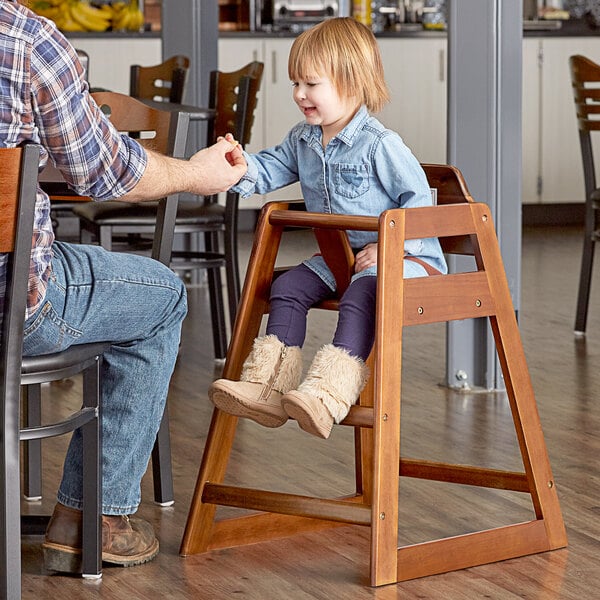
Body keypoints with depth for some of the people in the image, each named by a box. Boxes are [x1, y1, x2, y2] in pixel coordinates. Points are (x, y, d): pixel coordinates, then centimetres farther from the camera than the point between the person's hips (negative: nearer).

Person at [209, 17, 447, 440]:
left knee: (361, 295, -35)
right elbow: (270, 171, 16)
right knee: (288, 287, -9)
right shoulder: (303, 140, 9)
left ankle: (330, 392, -48)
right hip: (338, 255, 8)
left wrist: (388, 246, -25)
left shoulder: (379, 144, -16)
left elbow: (418, 199, -16)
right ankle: (268, 386, -16)